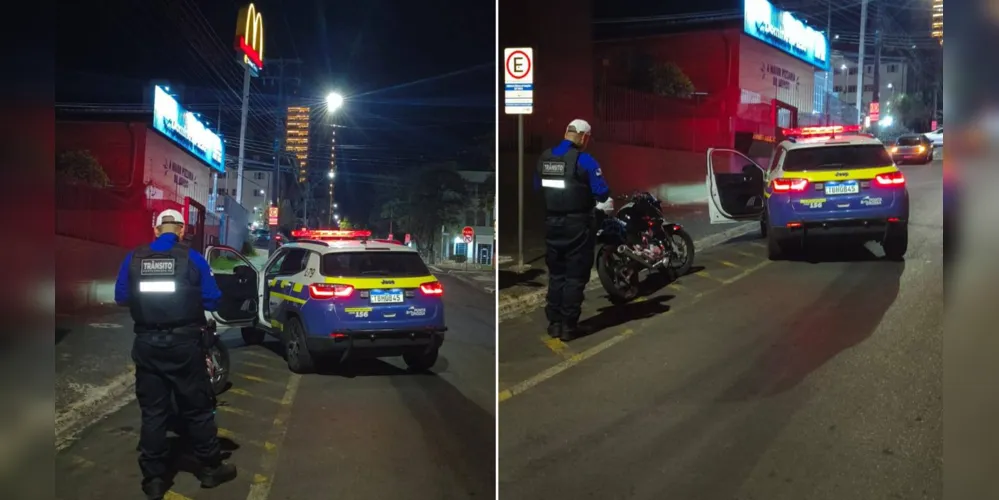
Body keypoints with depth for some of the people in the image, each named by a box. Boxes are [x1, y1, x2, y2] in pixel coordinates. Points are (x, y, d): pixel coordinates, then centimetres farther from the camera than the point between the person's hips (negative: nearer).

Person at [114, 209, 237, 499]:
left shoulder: (133, 259, 0)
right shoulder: (191, 258, -7)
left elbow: (121, 298, 6)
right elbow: (212, 300, -5)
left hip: (147, 344, 2)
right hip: (183, 343, -2)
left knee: (152, 412, 10)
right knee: (197, 409, 10)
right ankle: (210, 468, 21)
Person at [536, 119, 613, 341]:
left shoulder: (544, 158, 5)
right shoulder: (584, 160, -14)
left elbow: (538, 189, 14)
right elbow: (602, 193, -12)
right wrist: (606, 206, 8)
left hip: (551, 223, 6)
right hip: (577, 223, -6)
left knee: (556, 274, 15)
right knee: (575, 276, 2)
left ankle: (554, 322, 18)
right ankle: (569, 325, 3)